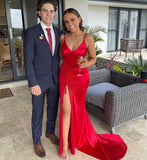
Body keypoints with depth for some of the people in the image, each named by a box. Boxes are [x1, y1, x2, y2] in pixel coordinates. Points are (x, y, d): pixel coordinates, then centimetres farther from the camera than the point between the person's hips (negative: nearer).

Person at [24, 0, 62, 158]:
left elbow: (60, 55, 10)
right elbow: (28, 60, -12)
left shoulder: (59, 32, 4)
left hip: (55, 80, 4)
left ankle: (50, 132, 44)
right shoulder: (31, 32, -10)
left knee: (53, 109, 19)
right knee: (37, 112, 11)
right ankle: (37, 140, 34)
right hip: (39, 80, -4)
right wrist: (33, 84, -15)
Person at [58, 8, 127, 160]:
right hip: (65, 75, 1)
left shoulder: (88, 38, -10)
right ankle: (64, 146, 14)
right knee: (66, 109, -2)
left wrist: (86, 64, -22)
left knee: (77, 107, 18)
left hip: (80, 78, -1)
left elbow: (93, 58, -2)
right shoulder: (62, 37, -2)